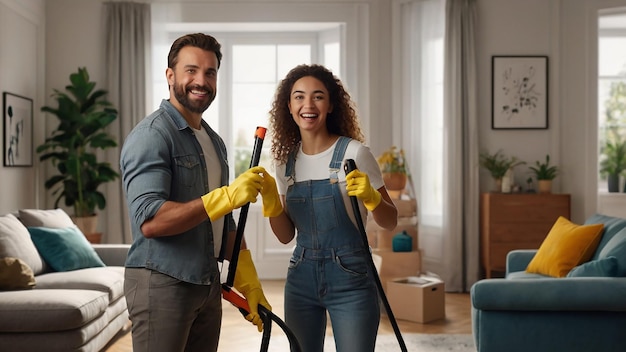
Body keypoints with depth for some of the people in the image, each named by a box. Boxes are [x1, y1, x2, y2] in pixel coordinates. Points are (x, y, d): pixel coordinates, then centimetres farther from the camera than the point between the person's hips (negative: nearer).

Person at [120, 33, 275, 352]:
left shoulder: (214, 141, 13)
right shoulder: (151, 134, -13)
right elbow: (150, 221, -24)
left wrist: (248, 282, 10)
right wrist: (226, 197, -28)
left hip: (208, 285, 8)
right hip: (161, 284, -8)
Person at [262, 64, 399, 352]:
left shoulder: (353, 152, -10)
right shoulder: (286, 160, 5)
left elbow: (390, 222, -4)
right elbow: (286, 236, 8)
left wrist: (370, 197, -23)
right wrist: (270, 203, -9)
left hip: (350, 277, -4)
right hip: (301, 276, 5)